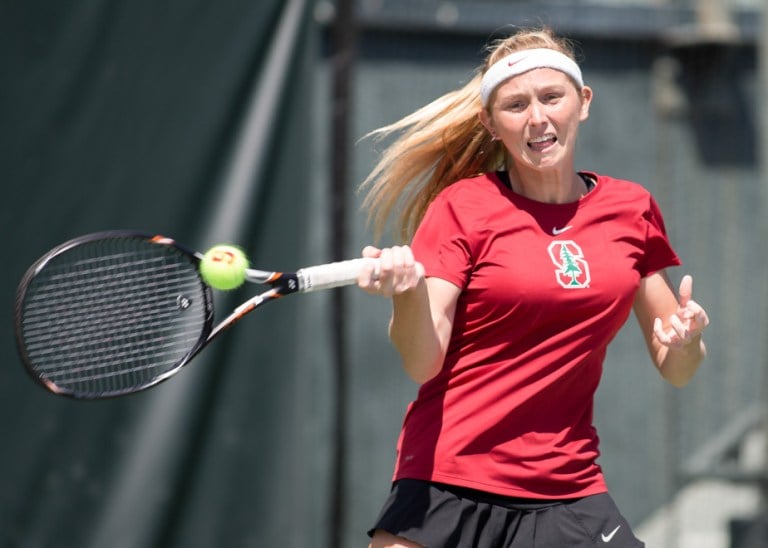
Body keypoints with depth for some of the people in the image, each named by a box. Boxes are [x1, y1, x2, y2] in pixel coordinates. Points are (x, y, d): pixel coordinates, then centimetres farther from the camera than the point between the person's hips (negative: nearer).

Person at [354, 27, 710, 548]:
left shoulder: (632, 210, 7)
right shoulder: (462, 207, -2)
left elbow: (675, 369, 12)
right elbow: (422, 363, -10)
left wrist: (685, 338, -10)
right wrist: (408, 289, -29)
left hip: (569, 496, 3)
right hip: (445, 487, -3)